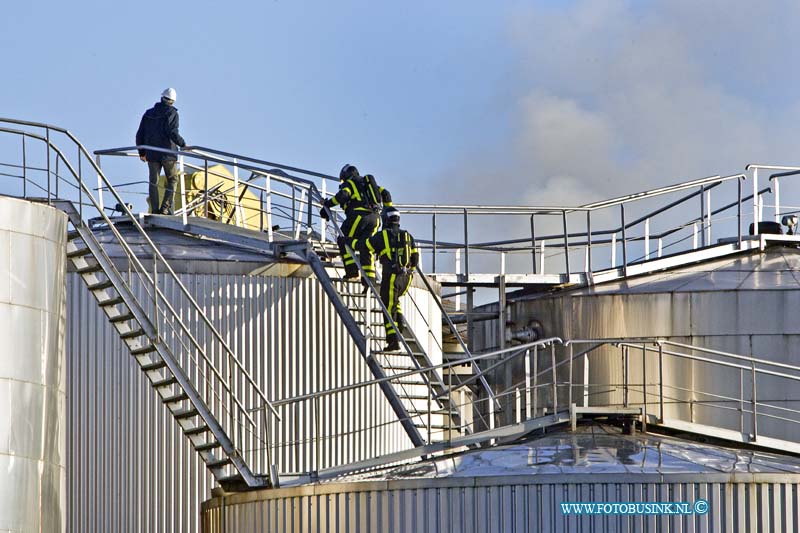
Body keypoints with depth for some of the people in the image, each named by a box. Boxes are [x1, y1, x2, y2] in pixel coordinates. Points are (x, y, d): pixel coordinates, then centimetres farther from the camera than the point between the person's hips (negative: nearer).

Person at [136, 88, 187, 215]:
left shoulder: (148, 113, 11)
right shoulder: (172, 113, -4)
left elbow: (140, 134, 12)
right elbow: (172, 131, -18)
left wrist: (142, 152, 22)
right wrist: (183, 144, -7)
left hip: (152, 153, 4)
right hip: (168, 153, -4)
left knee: (153, 182, 7)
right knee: (172, 180, 9)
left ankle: (155, 210, 1)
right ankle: (166, 208, -4)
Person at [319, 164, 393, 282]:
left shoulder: (349, 183, 8)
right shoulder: (368, 183, 29)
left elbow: (343, 195, -13)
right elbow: (385, 194, 25)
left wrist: (327, 204, -7)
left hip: (359, 215, -6)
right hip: (374, 218, 6)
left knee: (344, 242, 3)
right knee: (366, 248, 9)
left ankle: (352, 271, -10)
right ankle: (369, 276, -2)